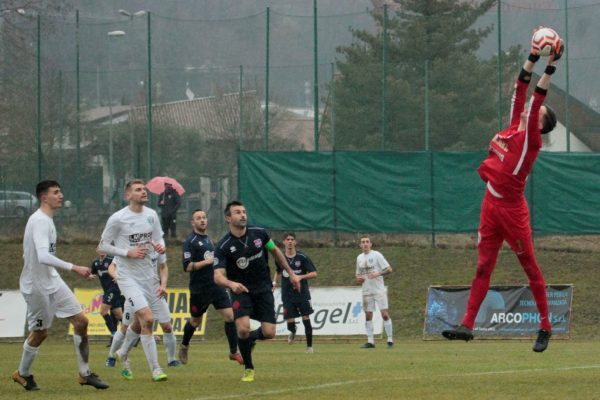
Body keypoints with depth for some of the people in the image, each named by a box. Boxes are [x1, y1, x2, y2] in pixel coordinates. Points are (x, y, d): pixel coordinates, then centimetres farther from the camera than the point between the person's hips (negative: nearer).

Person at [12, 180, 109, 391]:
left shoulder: (45, 220, 10)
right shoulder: (40, 221, -22)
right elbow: (43, 257, -34)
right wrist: (74, 268, -37)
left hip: (52, 280, 9)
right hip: (37, 285, -9)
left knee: (81, 321, 2)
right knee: (39, 332, 4)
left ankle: (85, 373, 8)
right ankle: (23, 373, 27)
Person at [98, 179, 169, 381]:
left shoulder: (151, 215, 5)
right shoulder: (118, 219, -10)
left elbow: (159, 237, 18)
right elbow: (103, 245, -4)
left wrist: (161, 246, -7)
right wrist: (128, 253, -16)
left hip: (148, 275, 6)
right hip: (128, 276, -6)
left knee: (139, 323, 10)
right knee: (147, 319, -19)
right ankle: (155, 368, -14)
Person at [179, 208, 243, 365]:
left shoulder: (208, 239, 14)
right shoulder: (190, 242, -10)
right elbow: (187, 266, -19)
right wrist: (206, 261, -22)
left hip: (216, 286, 6)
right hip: (199, 289, -6)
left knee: (229, 315, -7)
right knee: (196, 321, 11)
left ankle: (234, 352, -1)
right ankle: (184, 346, 38)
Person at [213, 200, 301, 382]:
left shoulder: (259, 233, -6)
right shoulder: (223, 247, -17)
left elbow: (275, 251, 13)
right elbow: (218, 276, -26)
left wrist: (291, 273, 16)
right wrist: (231, 283, -47)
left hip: (263, 289, 3)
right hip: (241, 290, -3)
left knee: (269, 333, -9)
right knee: (243, 328, -26)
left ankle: (250, 339, 30)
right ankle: (248, 369, -2)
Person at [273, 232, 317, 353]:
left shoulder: (302, 257, -6)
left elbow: (314, 274, -7)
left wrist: (301, 277, -22)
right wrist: (274, 282, 8)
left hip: (302, 293, -2)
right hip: (287, 295, 2)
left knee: (306, 318, -4)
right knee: (290, 320, -4)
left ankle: (309, 346, 10)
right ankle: (292, 332, 33)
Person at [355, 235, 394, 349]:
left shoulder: (376, 255, -5)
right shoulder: (359, 258, 12)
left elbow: (389, 269, -7)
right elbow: (358, 274, 22)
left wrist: (378, 273, -22)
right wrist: (358, 278, -1)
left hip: (379, 289, -5)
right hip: (366, 291, 5)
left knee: (384, 314, -10)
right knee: (368, 316, 5)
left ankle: (390, 340, -6)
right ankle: (370, 341, 10)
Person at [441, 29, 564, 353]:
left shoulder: (531, 138, -7)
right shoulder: (514, 128, 11)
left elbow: (535, 100, -16)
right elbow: (521, 91, 15)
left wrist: (551, 67, -18)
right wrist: (533, 59, 15)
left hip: (511, 208, -8)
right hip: (491, 204, 8)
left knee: (530, 268, 1)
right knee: (483, 267, 6)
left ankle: (545, 327, 8)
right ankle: (468, 324, 5)